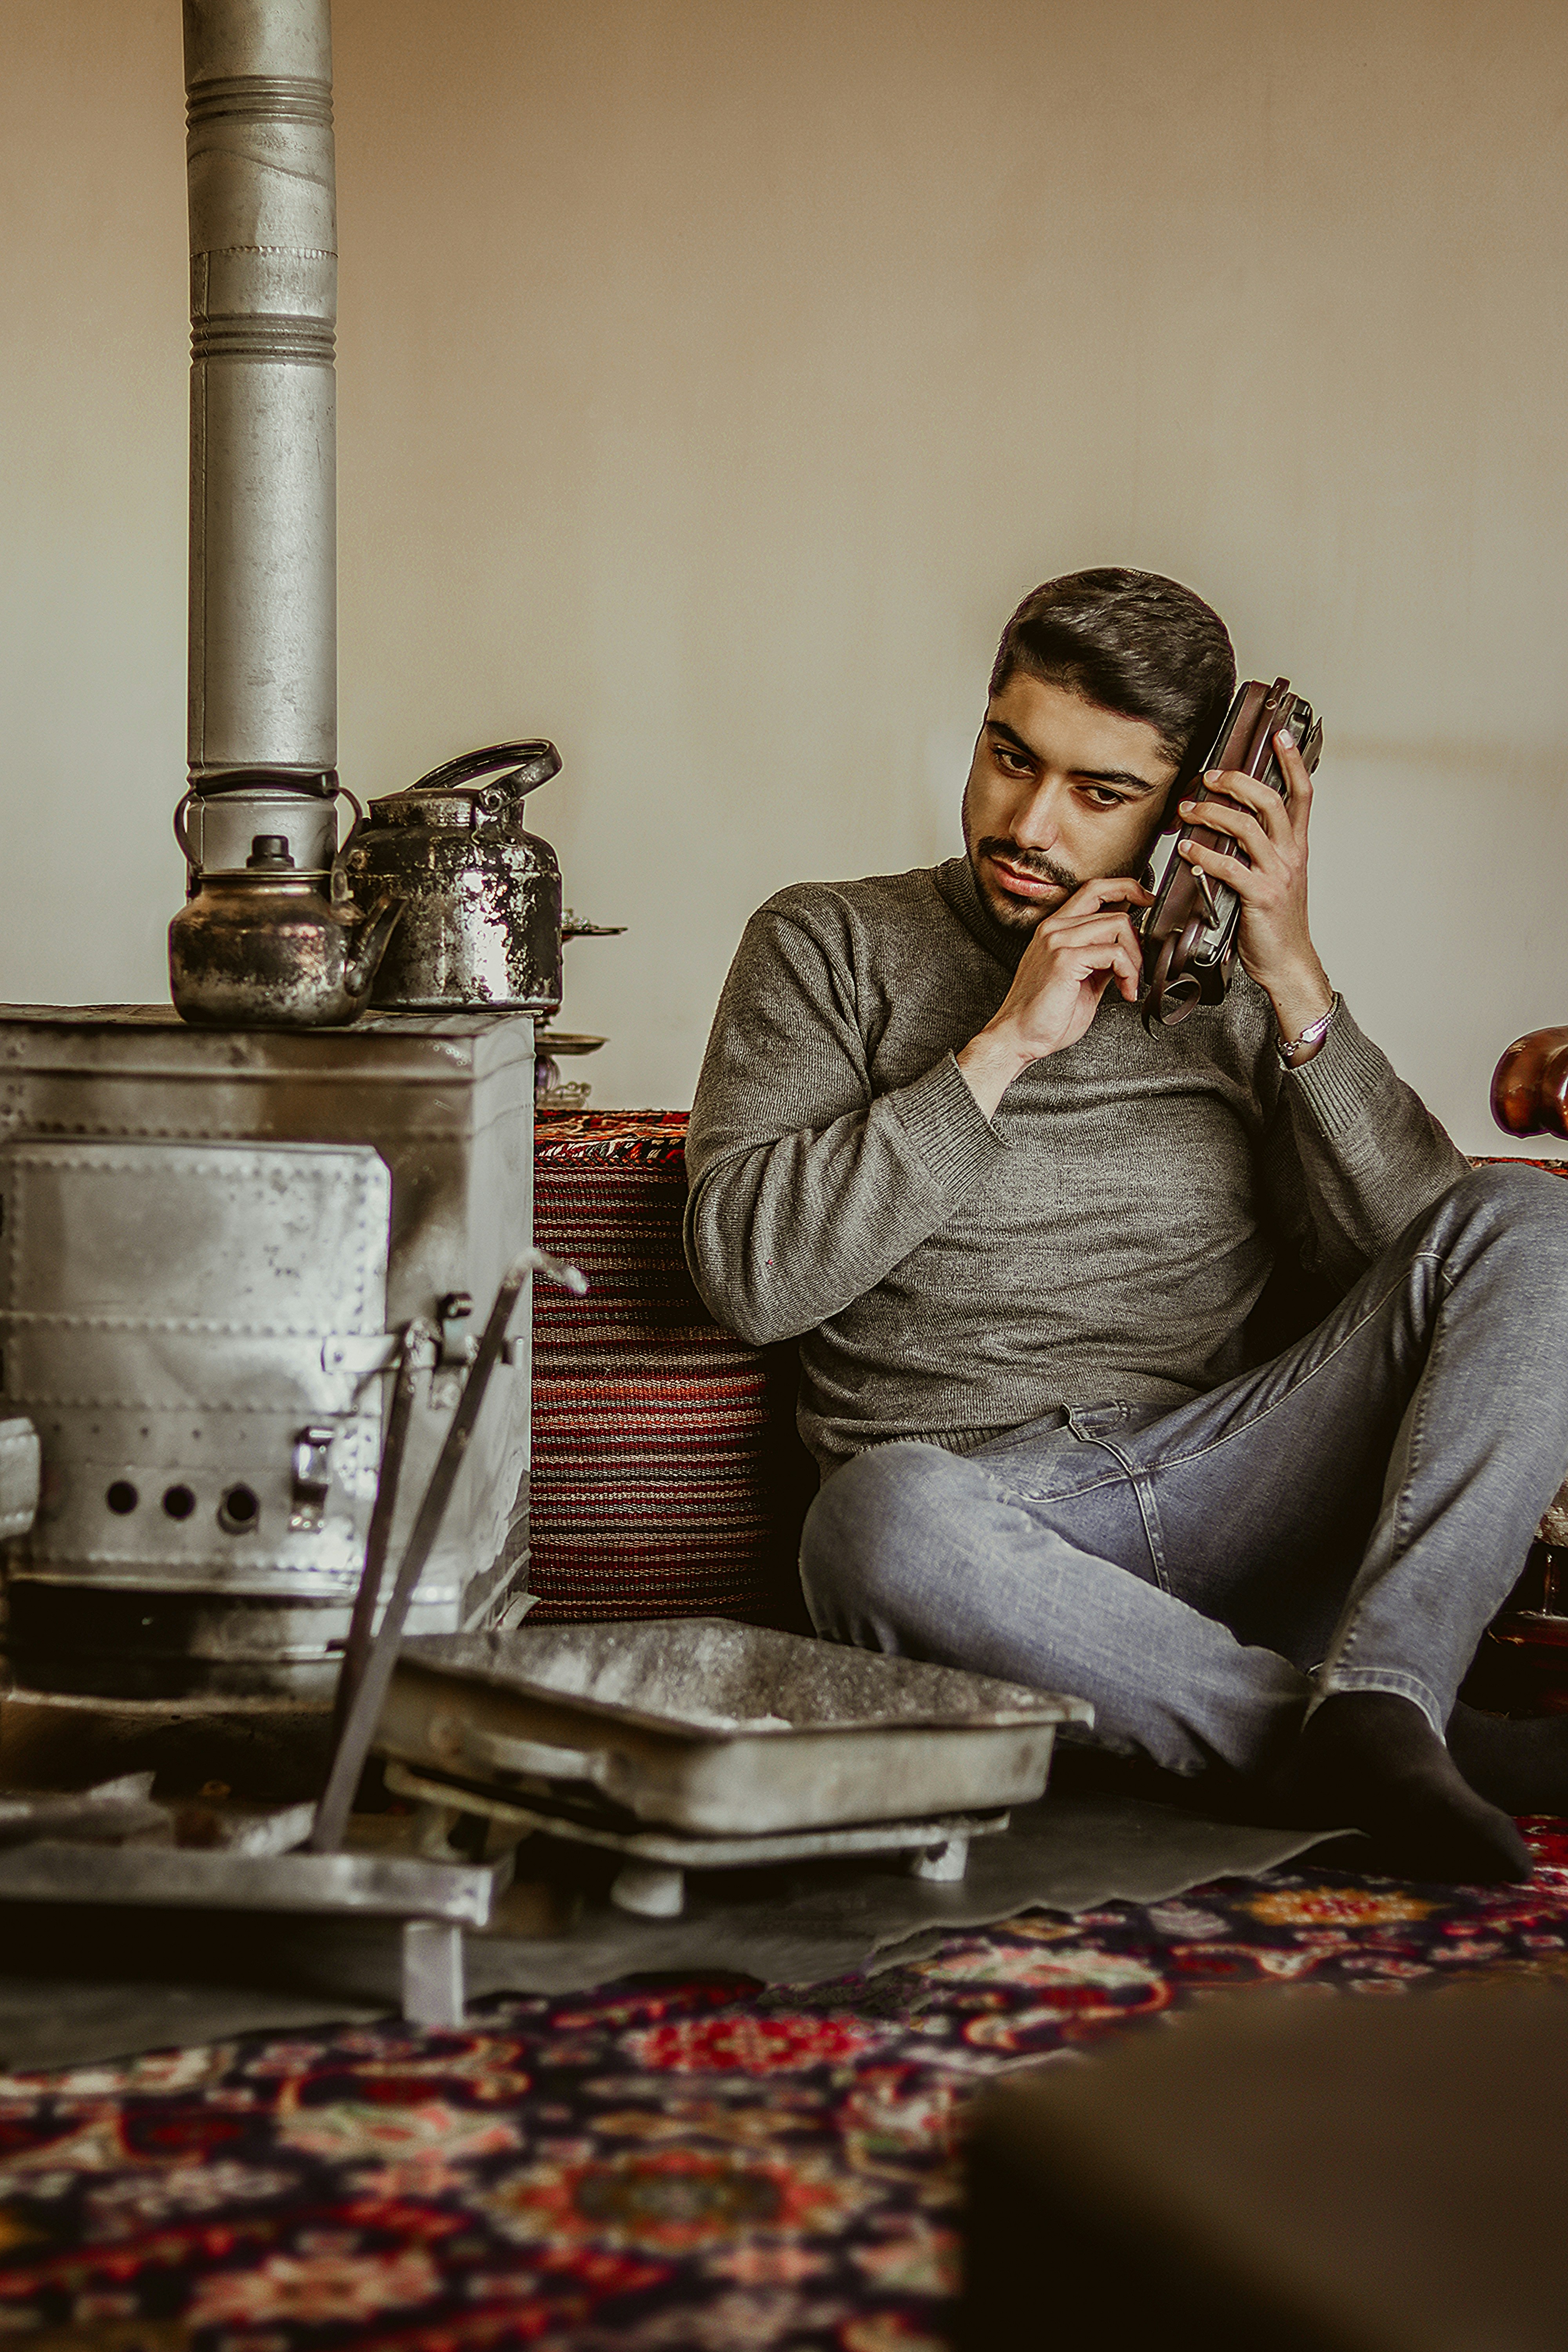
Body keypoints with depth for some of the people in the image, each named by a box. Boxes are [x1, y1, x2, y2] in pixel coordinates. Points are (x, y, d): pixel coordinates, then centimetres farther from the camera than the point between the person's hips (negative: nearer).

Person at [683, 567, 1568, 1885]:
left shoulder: (1231, 986, 17)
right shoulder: (832, 947, 11)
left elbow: (1421, 1254, 3)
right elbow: (747, 1276, -4)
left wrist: (1297, 983, -5)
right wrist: (1001, 1046, -6)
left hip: (1233, 1477, 3)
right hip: (988, 1502, -3)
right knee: (888, 1517, -39)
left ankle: (1375, 1705, -32)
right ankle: (1387, 1752, -29)